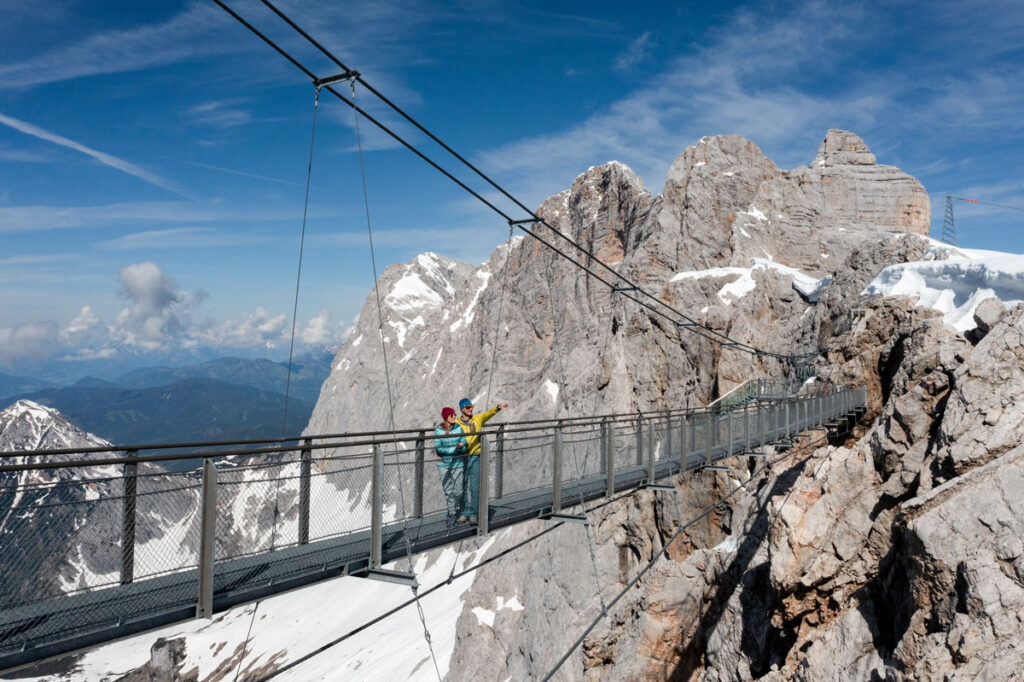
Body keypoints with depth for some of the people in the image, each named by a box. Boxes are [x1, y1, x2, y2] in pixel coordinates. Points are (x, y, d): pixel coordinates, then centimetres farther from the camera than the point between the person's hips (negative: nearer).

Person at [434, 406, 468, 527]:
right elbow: (438, 448, -14)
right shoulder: (438, 430, -8)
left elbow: (464, 447, -6)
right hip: (443, 464, 0)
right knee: (448, 491, 4)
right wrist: (456, 447, -25)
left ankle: (458, 510, 33)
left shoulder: (458, 428, -7)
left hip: (457, 464, 0)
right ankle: (452, 514, 21)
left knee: (458, 491, 4)